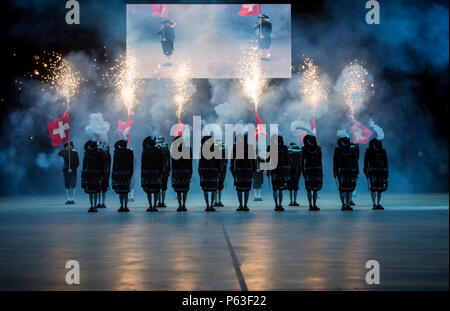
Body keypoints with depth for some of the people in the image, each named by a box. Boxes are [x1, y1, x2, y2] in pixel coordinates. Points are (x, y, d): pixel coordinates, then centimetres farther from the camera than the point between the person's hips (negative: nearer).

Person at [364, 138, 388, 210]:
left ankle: (378, 204, 12)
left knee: (381, 188, 3)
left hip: (381, 171, 4)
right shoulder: (369, 151, 0)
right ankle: (374, 204, -7)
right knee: (374, 188, -10)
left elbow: (385, 163, 12)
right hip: (372, 172, -4)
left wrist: (386, 173, 8)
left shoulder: (383, 151, 9)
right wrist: (366, 172, -3)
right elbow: (366, 162, 1)